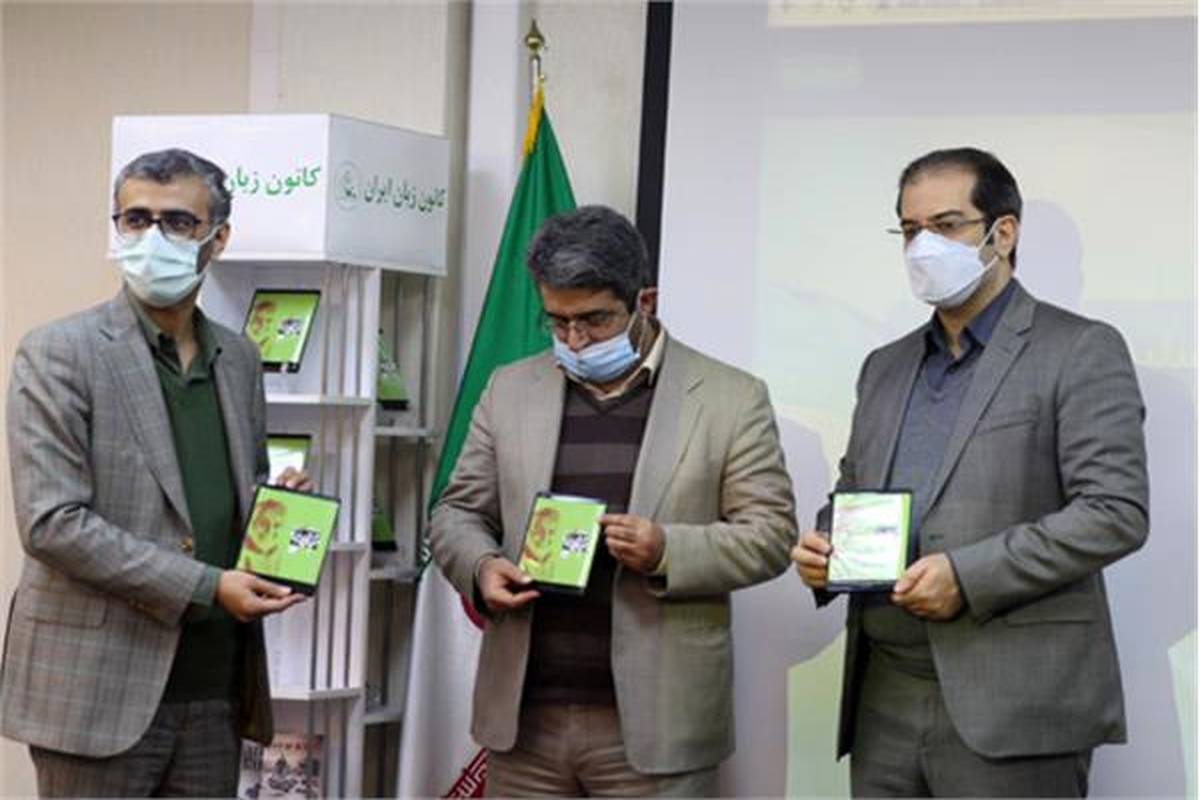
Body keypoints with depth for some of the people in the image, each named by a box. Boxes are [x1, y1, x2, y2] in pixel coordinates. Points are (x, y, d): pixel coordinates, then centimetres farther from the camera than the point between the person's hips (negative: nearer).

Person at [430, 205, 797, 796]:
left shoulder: (731, 399, 0)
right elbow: (458, 511, 14)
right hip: (524, 716, 3)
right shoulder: (509, 390, 10)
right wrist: (482, 566, -8)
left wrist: (667, 550, -19)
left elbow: (769, 533, -2)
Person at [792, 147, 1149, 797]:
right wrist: (822, 548, 2)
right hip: (884, 700, 6)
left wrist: (968, 575, -17)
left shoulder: (1081, 352, -1)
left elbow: (1116, 512, -10)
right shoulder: (886, 367, 18)